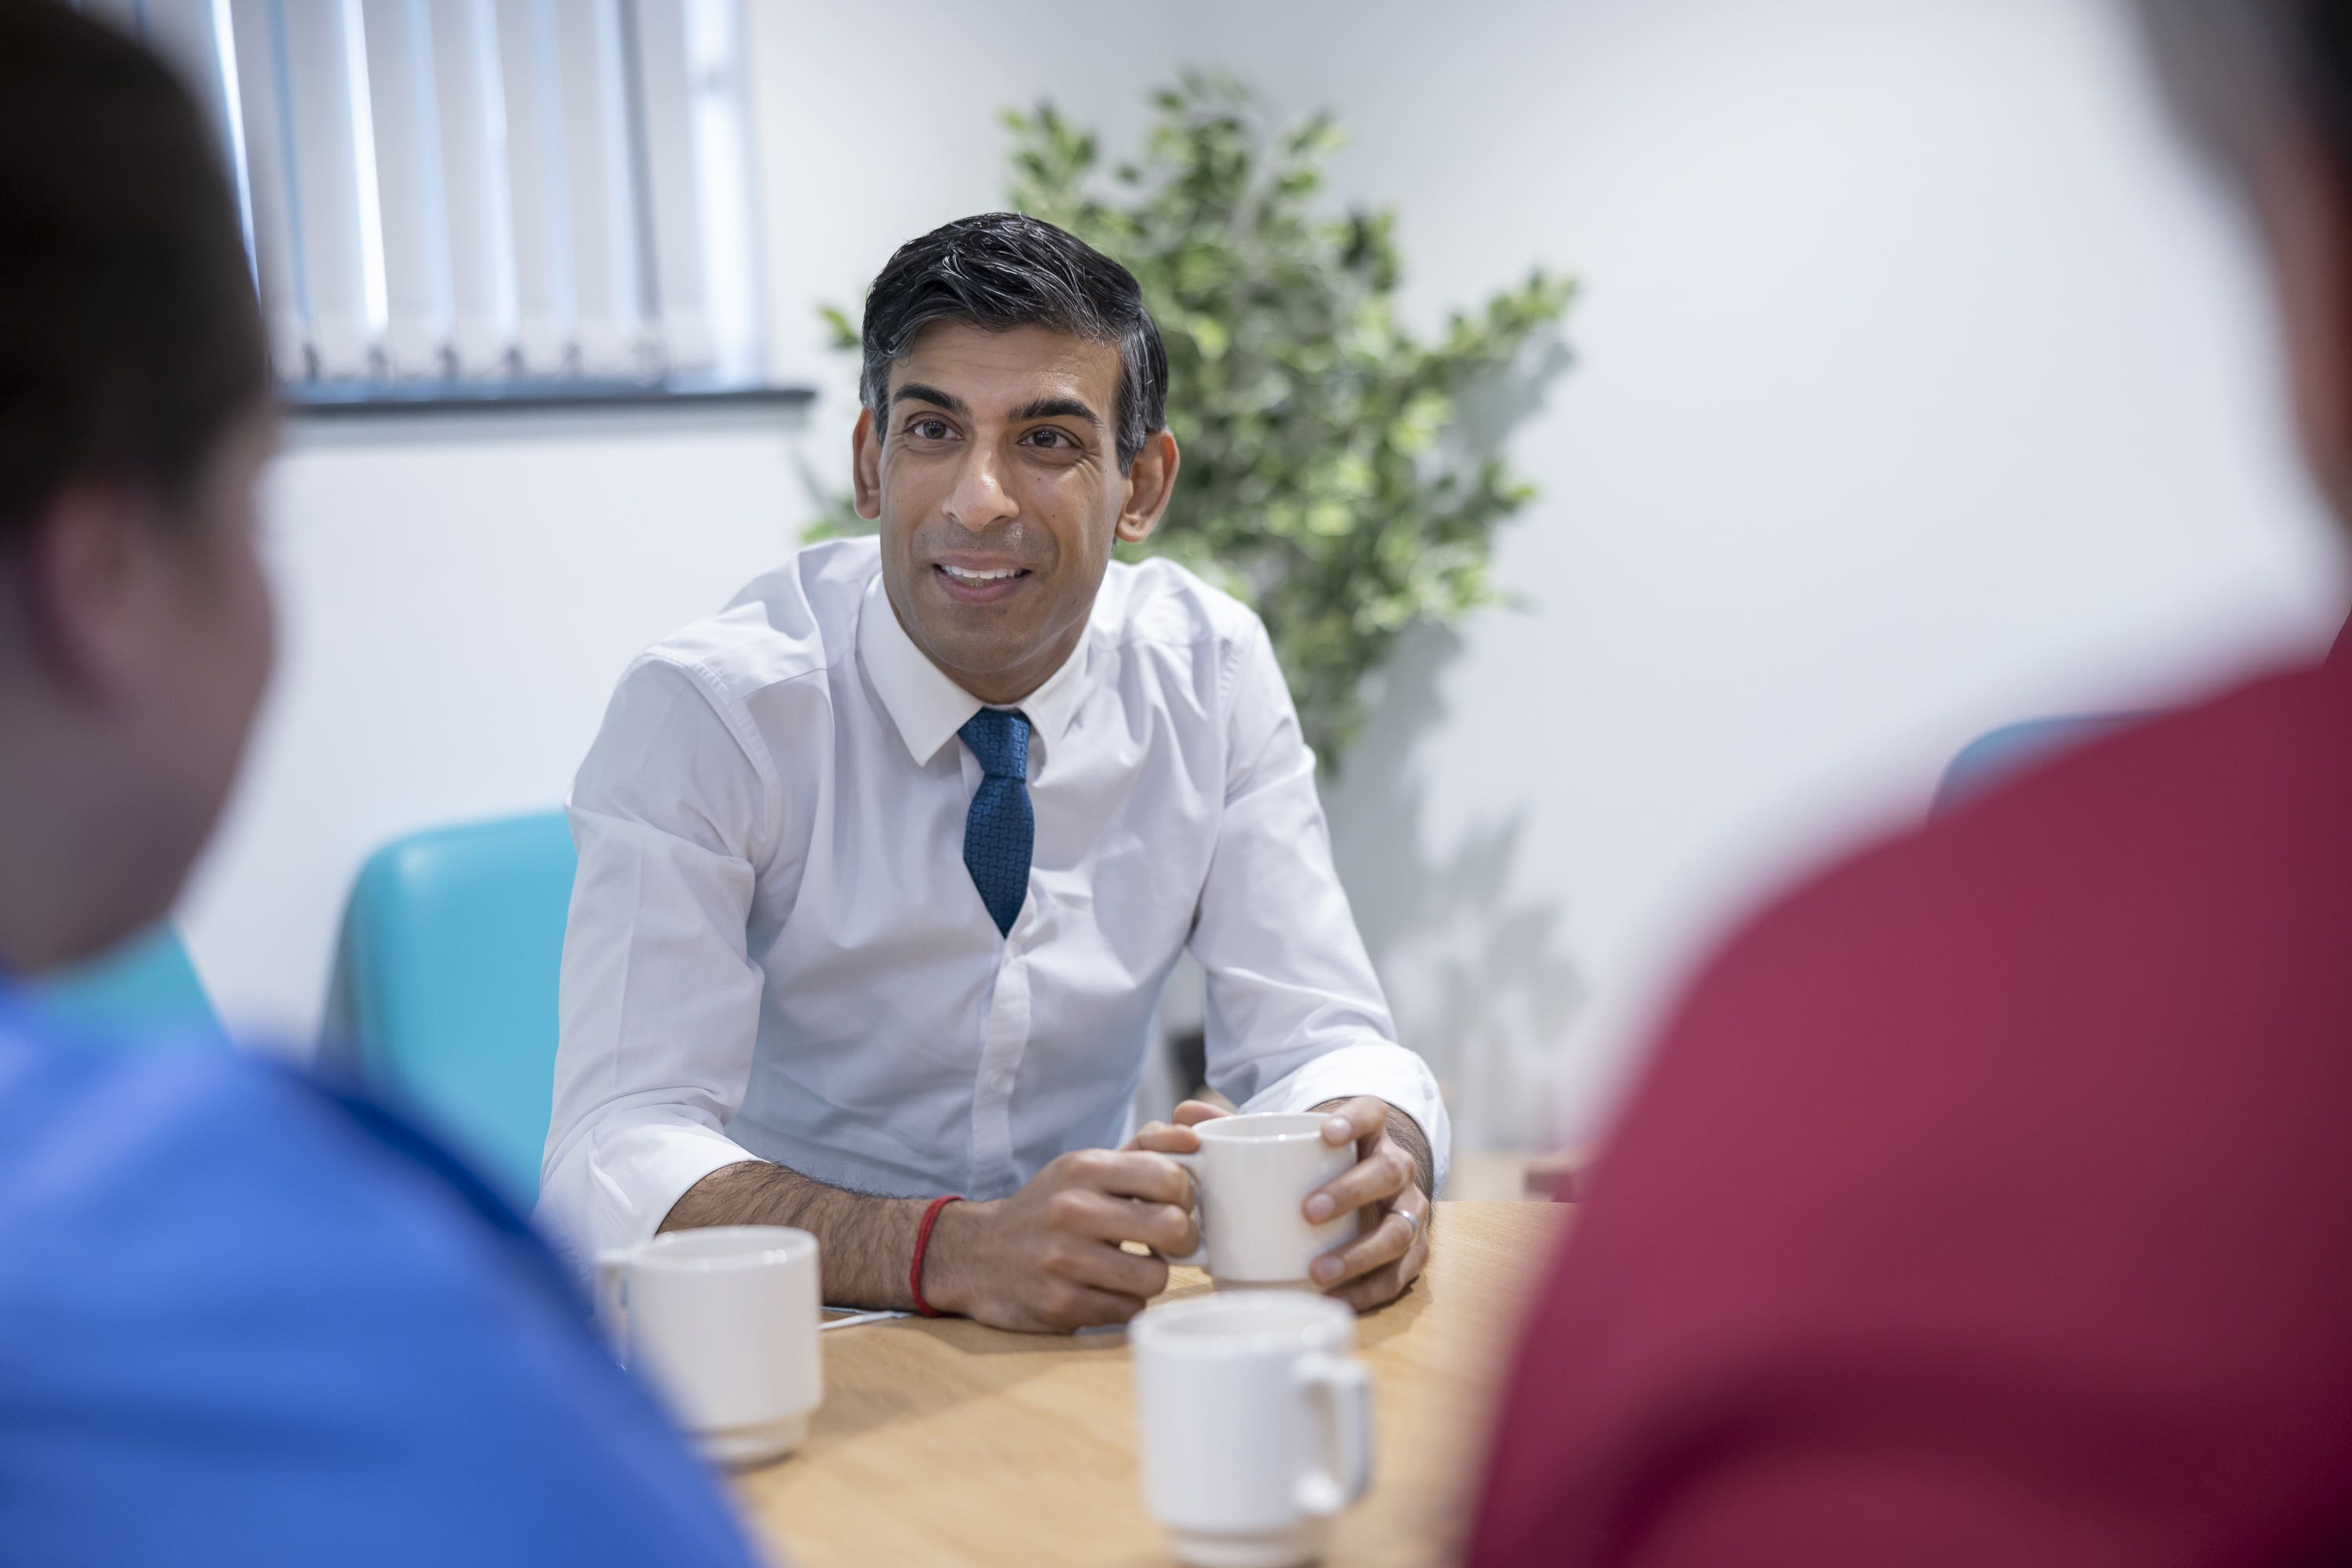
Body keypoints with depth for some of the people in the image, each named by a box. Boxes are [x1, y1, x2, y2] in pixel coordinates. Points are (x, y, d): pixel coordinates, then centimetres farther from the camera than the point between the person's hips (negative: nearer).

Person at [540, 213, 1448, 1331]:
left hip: (1083, 1344, 5)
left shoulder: (1212, 675, -4)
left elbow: (1314, 1033, -5)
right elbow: (617, 1157, -24)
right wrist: (956, 1250, -41)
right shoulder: (706, 710, -15)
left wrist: (1378, 1163, -29)